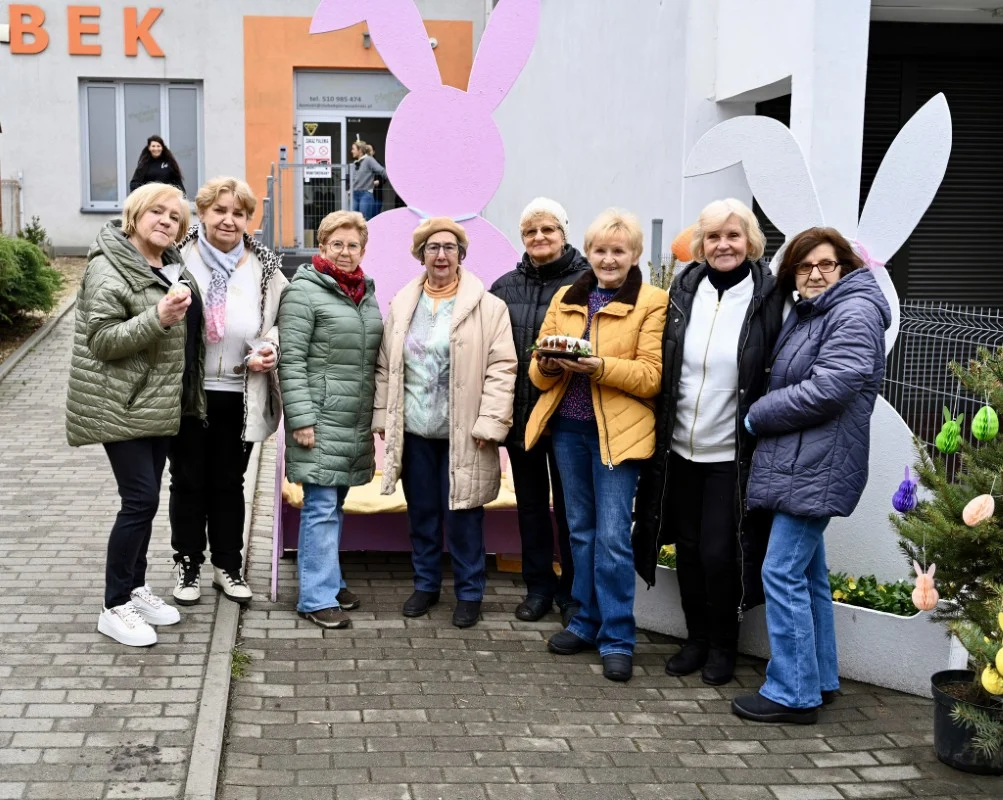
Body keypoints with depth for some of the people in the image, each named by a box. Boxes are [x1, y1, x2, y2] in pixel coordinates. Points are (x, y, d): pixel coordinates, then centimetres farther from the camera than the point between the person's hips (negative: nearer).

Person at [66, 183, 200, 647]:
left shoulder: (172, 266, 11)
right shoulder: (108, 268, -14)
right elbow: (101, 340, -20)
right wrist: (157, 318, -31)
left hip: (159, 406, 8)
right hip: (122, 407, -8)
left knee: (145, 499, 13)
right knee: (140, 500, -9)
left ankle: (136, 588, 26)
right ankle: (115, 607, 3)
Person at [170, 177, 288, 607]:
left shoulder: (264, 267, -1)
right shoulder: (179, 258, -8)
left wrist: (272, 348, -11)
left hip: (240, 395, 2)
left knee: (230, 482, 15)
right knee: (188, 481, 11)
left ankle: (228, 565, 29)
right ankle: (188, 564, 27)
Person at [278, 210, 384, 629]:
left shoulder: (366, 293, 15)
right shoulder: (305, 291, -7)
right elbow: (291, 360, -12)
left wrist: (377, 416, 19)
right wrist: (301, 419, -17)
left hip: (357, 422, 7)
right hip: (321, 419, -7)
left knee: (336, 504, 15)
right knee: (321, 507, -5)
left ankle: (329, 580, 26)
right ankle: (317, 597, 0)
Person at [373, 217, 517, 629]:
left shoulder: (488, 307, -4)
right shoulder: (401, 305, 9)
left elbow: (501, 368, -8)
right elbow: (385, 365, 13)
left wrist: (490, 422, -13)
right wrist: (383, 415, 8)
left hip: (462, 433, -4)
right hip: (413, 430, 4)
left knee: (463, 515, 2)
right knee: (422, 512, 13)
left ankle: (469, 593, 17)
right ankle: (426, 584, 29)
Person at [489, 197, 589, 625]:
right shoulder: (505, 286, 8)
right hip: (519, 413, 5)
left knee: (569, 505, 5)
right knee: (530, 502, 15)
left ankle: (573, 592, 19)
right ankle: (538, 586, 28)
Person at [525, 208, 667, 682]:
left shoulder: (651, 303, -3)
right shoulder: (565, 299, 12)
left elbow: (651, 376, -11)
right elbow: (538, 373, 10)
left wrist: (601, 367, -24)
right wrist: (546, 365, -13)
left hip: (617, 433, -5)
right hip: (568, 428, 5)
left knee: (612, 537, -6)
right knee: (581, 531, 14)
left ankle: (617, 639, 5)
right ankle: (588, 623, 26)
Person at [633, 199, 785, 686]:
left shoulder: (768, 297, -8)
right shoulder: (685, 289, 4)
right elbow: (663, 366, 8)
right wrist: (659, 431, 6)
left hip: (731, 454, -4)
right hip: (680, 447, 4)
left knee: (720, 552, -1)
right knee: (688, 547, 13)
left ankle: (722, 645, 21)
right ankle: (696, 638, 30)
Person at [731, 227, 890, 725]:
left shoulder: (854, 313, -12)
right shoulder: (806, 313, 16)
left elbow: (828, 389, -22)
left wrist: (757, 416, -12)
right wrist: (765, 418, 1)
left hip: (817, 468, -10)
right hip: (797, 463, 10)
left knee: (783, 574, -9)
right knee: (808, 575, 15)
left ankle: (793, 693, -1)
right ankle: (819, 680, 26)